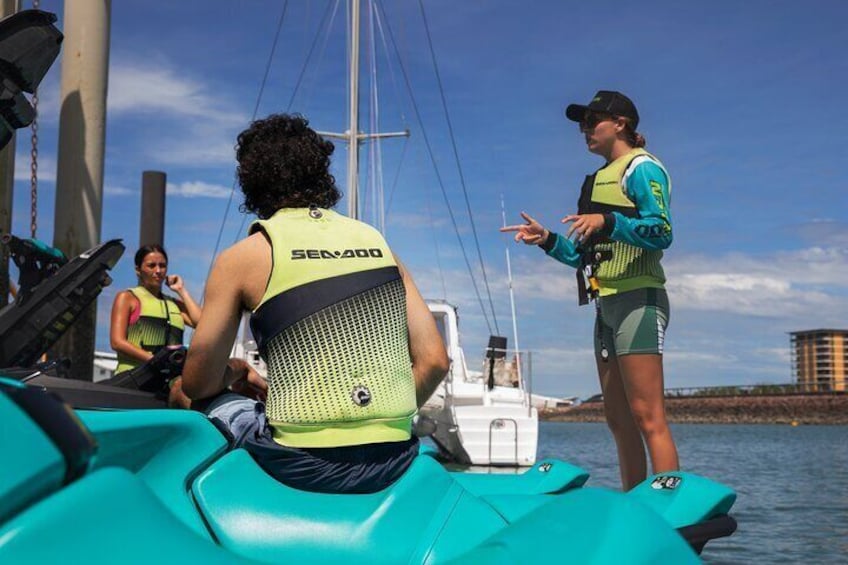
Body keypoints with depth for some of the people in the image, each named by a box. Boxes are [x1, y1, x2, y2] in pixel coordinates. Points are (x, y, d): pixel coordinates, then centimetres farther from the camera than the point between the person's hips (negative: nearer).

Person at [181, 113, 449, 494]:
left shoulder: (241, 258, 0)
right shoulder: (378, 243, 10)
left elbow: (198, 383, 5)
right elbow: (434, 361, 7)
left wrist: (235, 373, 26)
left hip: (303, 468, -4)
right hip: (394, 464, 5)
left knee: (211, 403, 22)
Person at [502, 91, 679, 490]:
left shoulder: (642, 167, -3)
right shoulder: (602, 178, 23)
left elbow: (661, 232, -17)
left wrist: (607, 222, -27)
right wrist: (548, 240, 9)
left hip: (637, 300, -9)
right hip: (607, 304, 9)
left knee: (648, 419, -13)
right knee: (619, 422, 10)